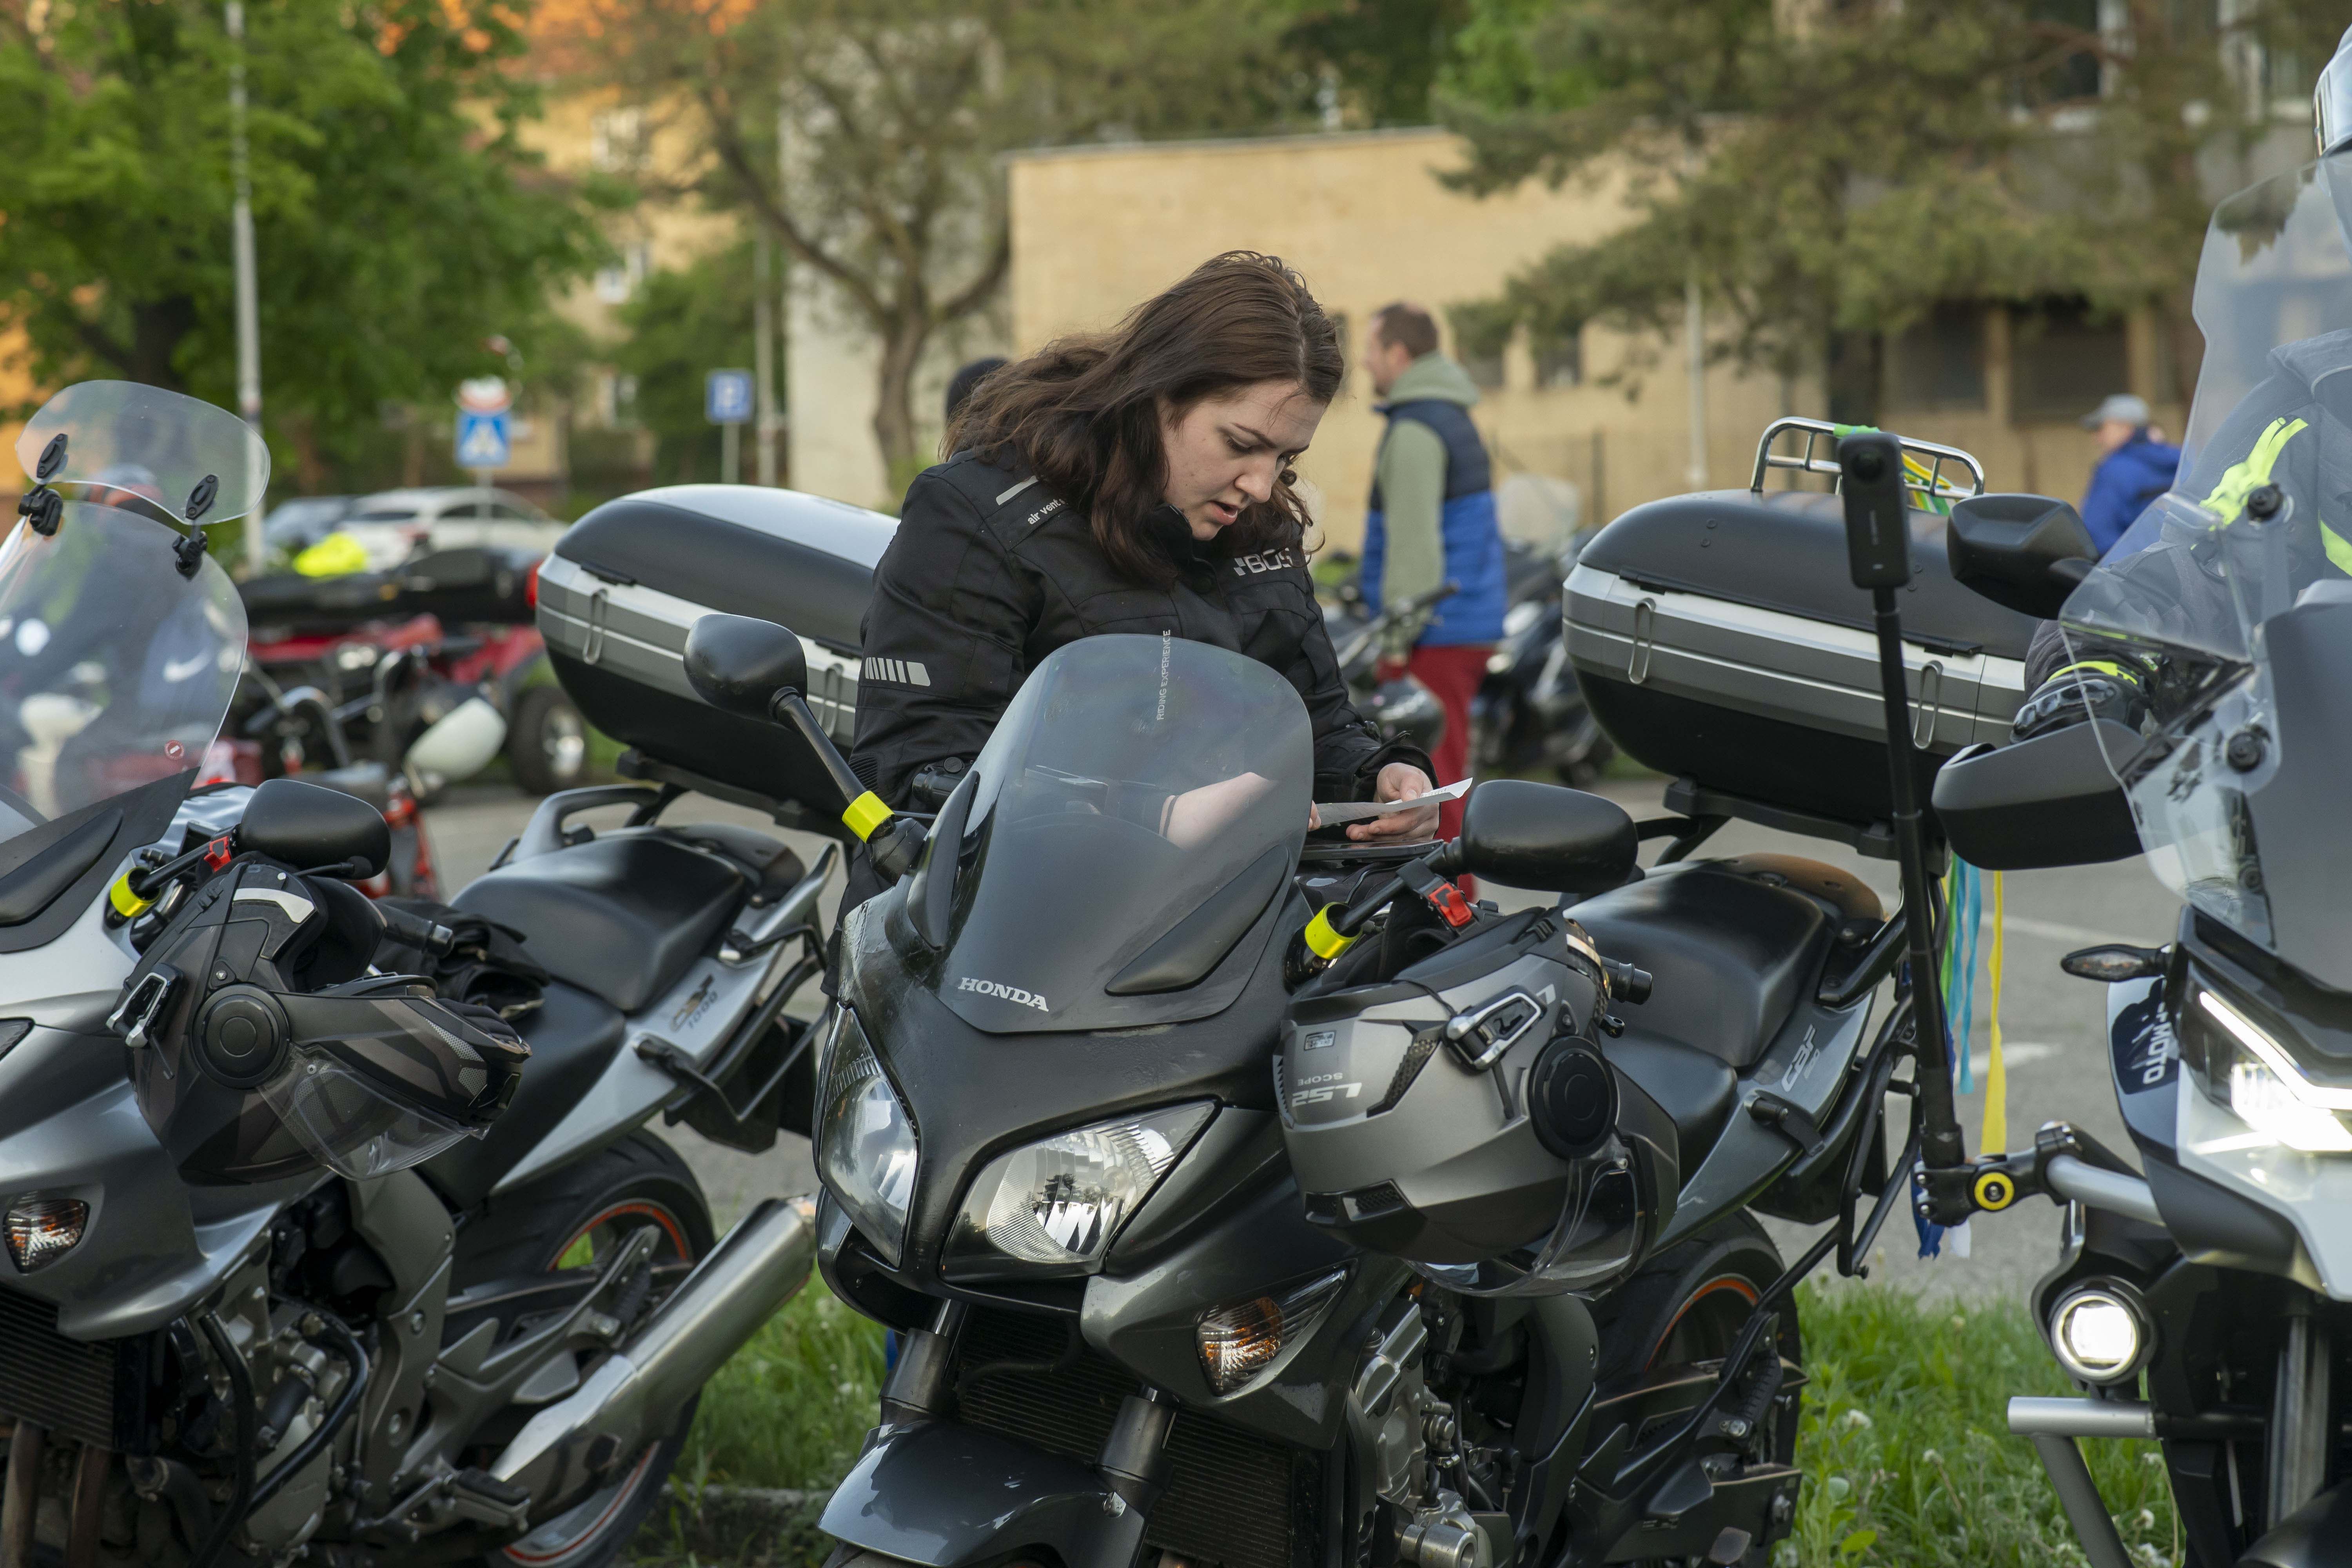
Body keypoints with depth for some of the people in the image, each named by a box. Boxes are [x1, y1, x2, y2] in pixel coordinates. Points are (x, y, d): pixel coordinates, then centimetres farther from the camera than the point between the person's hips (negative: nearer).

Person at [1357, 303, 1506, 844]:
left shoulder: (1415, 431, -14)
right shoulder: (1454, 419, 19)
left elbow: (1412, 540, -21)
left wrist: (1399, 635, -19)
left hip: (1434, 636, -10)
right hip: (1472, 628, 10)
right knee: (1444, 770, 14)